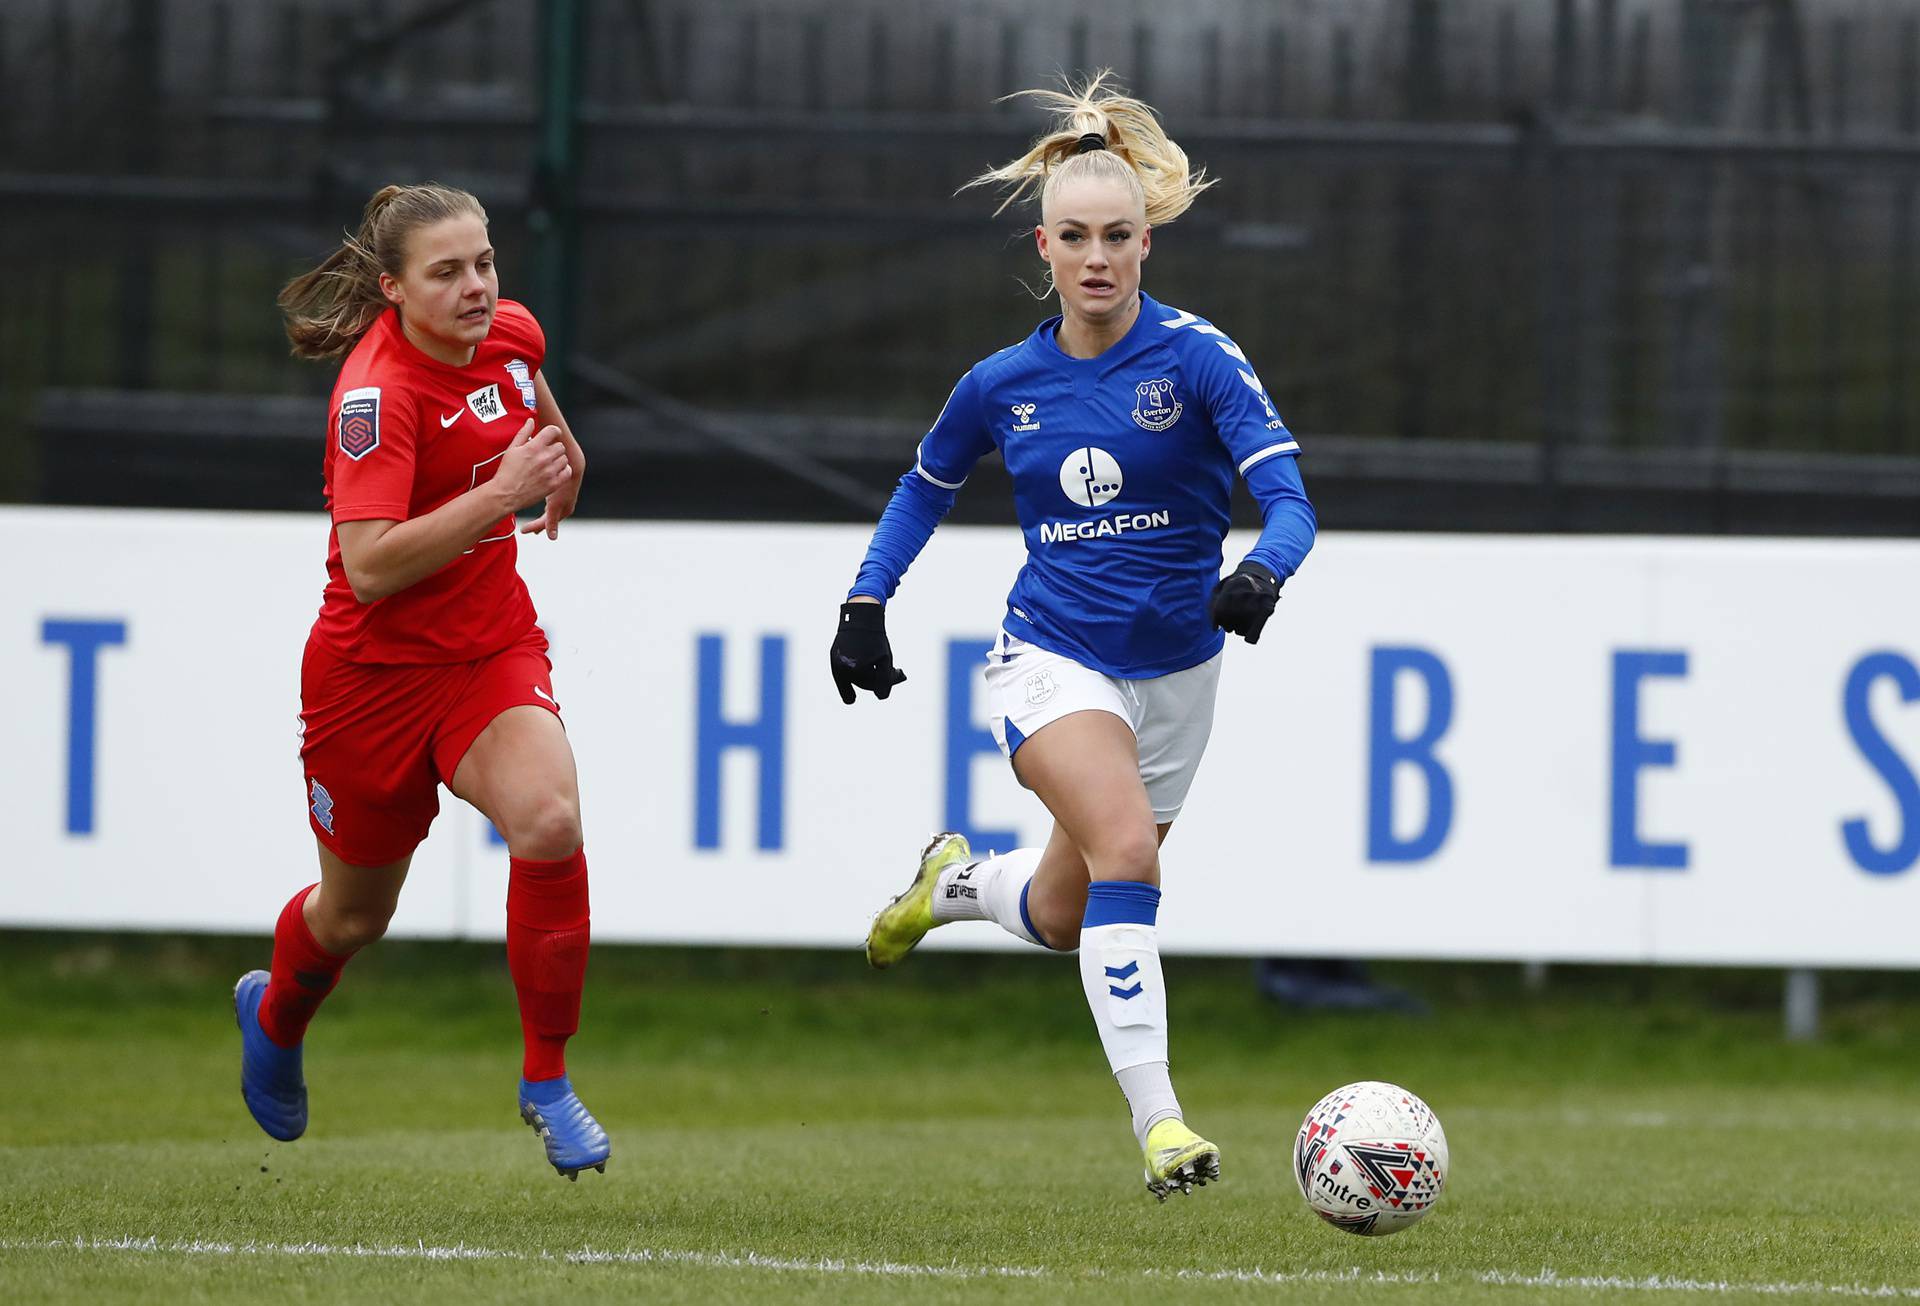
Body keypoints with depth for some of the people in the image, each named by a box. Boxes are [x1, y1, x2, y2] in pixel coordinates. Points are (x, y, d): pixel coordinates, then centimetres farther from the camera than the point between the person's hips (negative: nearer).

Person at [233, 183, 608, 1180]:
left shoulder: (510, 334, -4)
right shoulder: (378, 393, -25)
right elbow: (368, 567, -33)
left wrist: (559, 447, 37)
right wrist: (501, 492, -35)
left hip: (493, 644, 4)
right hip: (376, 668, -4)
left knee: (548, 821, -26)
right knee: (353, 912, 15)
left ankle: (546, 1079, -11)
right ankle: (275, 1015, 52)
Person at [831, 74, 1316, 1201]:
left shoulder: (1197, 358, -11)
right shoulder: (1003, 385, -2)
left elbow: (1288, 496, -20)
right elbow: (927, 487, 17)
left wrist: (1262, 574, -41)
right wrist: (866, 606, 7)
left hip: (1173, 672, 1)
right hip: (1052, 661, -1)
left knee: (1061, 917, 14)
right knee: (1128, 845, -29)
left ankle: (959, 883, 51)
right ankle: (1157, 1119, -32)